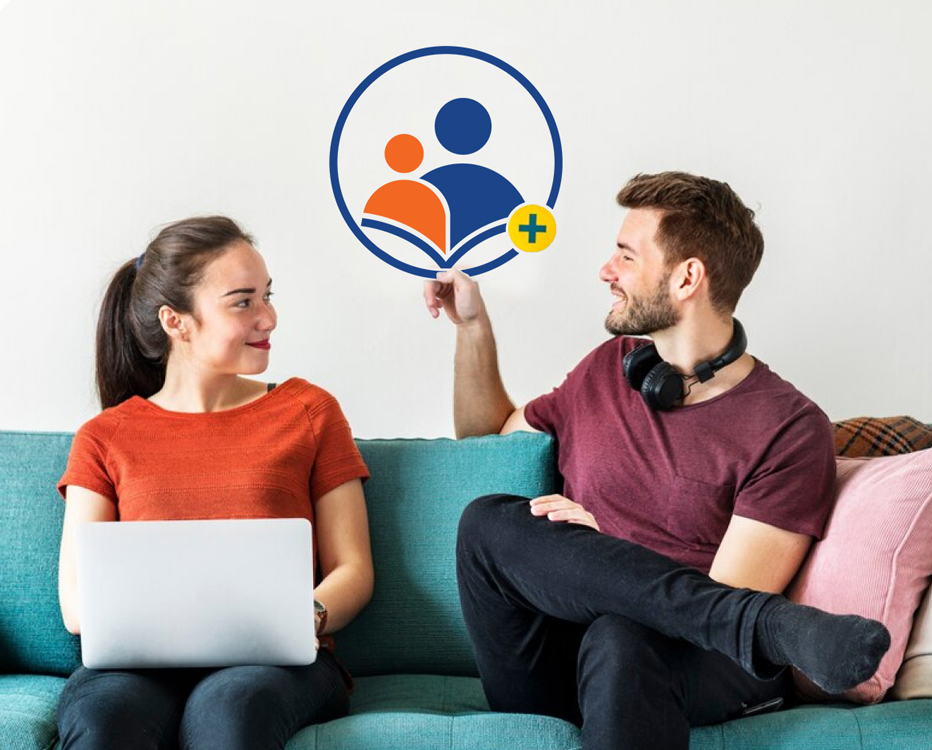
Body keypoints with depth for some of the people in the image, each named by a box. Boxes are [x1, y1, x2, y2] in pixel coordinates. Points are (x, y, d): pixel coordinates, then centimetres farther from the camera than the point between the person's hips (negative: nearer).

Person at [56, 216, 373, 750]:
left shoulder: (307, 411, 16)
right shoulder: (105, 439, 16)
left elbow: (352, 571, 11)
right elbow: (77, 603, 7)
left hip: (278, 662, 0)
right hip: (146, 663, 1)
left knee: (229, 703, -37)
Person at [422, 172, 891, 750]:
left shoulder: (790, 428, -2)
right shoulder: (610, 369, 18)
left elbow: (726, 602, -9)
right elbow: (487, 435, 35)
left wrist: (594, 546, -6)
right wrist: (473, 324, 24)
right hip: (549, 683, 7)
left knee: (619, 639, -41)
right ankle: (765, 623, -30)